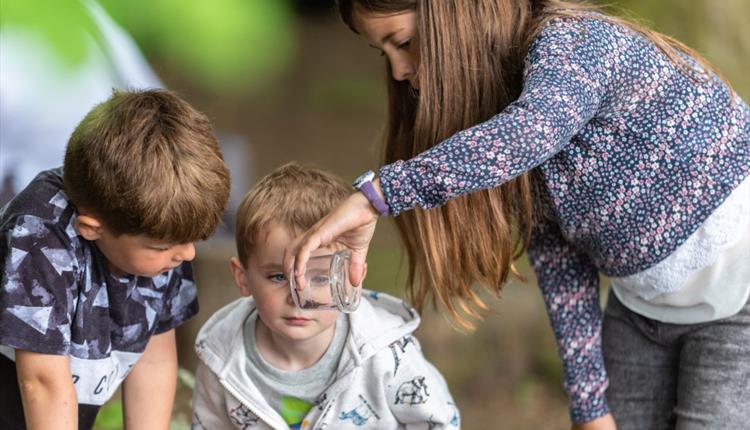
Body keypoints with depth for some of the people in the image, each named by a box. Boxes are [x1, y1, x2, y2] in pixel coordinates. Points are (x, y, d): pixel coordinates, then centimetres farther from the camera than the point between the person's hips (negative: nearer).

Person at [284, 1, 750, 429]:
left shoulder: (572, 40, -23)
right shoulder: (495, 94, -1)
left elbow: (533, 132, -46)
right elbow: (555, 254, -3)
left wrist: (375, 194, -52)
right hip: (643, 300, 7)